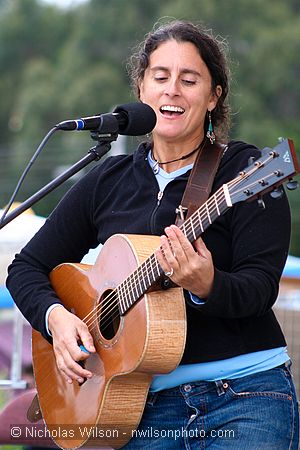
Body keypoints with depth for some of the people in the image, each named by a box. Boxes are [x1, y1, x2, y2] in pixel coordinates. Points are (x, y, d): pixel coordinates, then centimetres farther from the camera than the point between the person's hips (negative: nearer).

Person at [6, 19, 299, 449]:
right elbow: (27, 267, 15)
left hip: (244, 398, -3)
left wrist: (206, 286, -31)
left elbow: (260, 287, -10)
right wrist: (57, 316, -4)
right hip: (146, 404, 4)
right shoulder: (107, 181, 11)